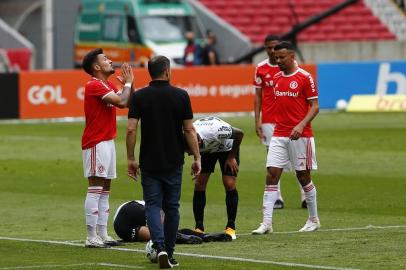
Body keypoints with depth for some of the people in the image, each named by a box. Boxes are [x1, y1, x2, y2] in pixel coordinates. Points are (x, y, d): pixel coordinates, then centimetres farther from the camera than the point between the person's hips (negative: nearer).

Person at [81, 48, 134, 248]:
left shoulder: (108, 85, 16)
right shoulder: (94, 85, -14)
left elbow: (129, 103, 19)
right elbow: (121, 102, -21)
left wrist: (129, 83, 7)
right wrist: (128, 83, -5)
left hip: (107, 141, 10)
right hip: (96, 143, -10)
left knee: (105, 189, 10)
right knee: (95, 189, -11)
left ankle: (102, 234, 13)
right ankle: (92, 237, -11)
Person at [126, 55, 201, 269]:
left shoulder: (139, 96, -4)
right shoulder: (180, 95, -5)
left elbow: (131, 129, -9)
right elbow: (189, 130, -5)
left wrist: (130, 159, 0)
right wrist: (197, 158, 3)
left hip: (149, 163, 0)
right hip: (174, 162, 0)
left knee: (152, 206, 3)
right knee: (171, 207, 11)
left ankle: (160, 248, -19)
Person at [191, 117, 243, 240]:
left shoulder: (215, 130, -43)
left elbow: (240, 134, -23)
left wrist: (232, 157, -15)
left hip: (227, 147, -3)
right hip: (207, 150, 3)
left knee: (229, 184, -15)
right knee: (199, 184, -10)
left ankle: (231, 228, -5)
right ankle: (199, 228, -4)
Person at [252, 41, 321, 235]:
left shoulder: (304, 77, -7)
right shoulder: (276, 78, 11)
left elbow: (315, 106, -7)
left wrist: (301, 125, -20)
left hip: (300, 135, -5)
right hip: (279, 135, 5)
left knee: (303, 176, 4)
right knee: (271, 174, -5)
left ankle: (314, 220, 21)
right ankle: (266, 223, -8)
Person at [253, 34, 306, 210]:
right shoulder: (261, 68, 5)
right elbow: (258, 96, 8)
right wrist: (257, 121, 0)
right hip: (268, 121, 2)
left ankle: (305, 196, 2)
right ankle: (277, 198, 5)